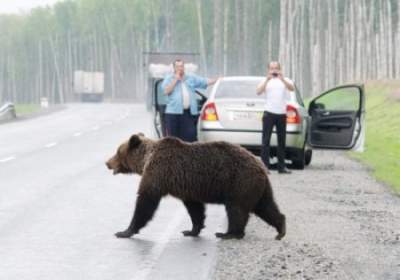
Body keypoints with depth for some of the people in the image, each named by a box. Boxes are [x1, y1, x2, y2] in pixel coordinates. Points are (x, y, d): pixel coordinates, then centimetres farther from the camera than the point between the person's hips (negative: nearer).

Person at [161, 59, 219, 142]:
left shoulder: (192, 78, 17)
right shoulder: (169, 79, 10)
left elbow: (206, 82, 10)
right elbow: (166, 91, -5)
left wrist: (218, 79, -2)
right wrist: (176, 79, -4)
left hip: (190, 113, 2)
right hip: (174, 112, -2)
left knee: (190, 137, -5)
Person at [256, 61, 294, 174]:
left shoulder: (285, 80, 12)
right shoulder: (266, 81, 8)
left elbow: (292, 88, -8)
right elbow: (259, 92, -9)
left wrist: (282, 79, -23)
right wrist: (267, 79, -20)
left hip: (282, 114, 2)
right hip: (269, 113, -2)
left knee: (282, 141, 7)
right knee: (266, 140, -6)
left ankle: (281, 166, 13)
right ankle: (264, 166, -7)